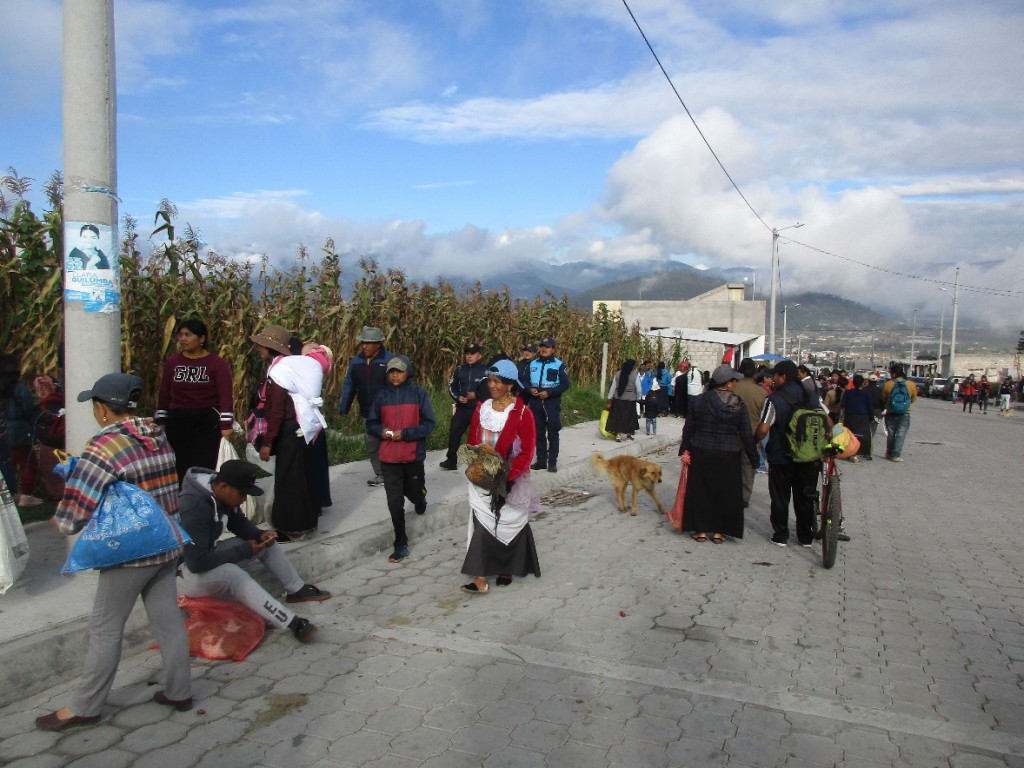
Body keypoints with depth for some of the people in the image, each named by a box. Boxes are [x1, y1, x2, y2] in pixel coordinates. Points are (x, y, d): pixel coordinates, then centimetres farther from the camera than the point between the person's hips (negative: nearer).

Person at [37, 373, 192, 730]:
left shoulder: (105, 445, -17)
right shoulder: (159, 436, 3)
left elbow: (74, 510, -17)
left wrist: (61, 522, 6)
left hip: (129, 553, -6)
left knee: (105, 628, 9)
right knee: (168, 620, 15)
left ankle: (84, 707, 23)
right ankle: (179, 691, 26)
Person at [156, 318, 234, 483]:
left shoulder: (217, 364, -4)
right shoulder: (172, 362, 7)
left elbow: (225, 395, -11)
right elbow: (164, 393, 9)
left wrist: (226, 425, -18)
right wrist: (161, 421, 8)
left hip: (207, 422, -3)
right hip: (177, 422, 3)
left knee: (205, 467, -1)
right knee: (179, 468, 4)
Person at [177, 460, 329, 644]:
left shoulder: (222, 494, -8)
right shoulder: (194, 508, -34)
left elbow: (238, 523, 10)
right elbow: (197, 562, -36)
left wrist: (260, 535, -11)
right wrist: (244, 551, -27)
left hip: (209, 554, 9)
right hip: (187, 571, -9)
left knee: (267, 543, 3)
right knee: (231, 574, -36)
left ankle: (297, 590, 12)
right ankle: (292, 623, -40)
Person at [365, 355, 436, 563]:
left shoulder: (419, 393, -6)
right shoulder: (382, 396, 2)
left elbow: (428, 424, -8)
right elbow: (371, 424, 8)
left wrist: (404, 433, -17)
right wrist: (382, 431, -13)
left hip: (413, 456, -1)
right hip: (389, 458, 1)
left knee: (414, 493, 18)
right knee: (394, 503, 0)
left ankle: (420, 500, 57)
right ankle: (401, 545, 12)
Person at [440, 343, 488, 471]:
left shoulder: (485, 370, -8)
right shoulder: (460, 370, 7)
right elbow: (452, 387, 14)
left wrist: (476, 395, -19)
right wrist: (457, 397, -4)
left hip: (479, 408, -4)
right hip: (462, 408, 4)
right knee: (454, 432, 1)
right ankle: (451, 460, 13)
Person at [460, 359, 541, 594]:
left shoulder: (522, 413, -10)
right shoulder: (482, 409, 5)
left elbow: (527, 452, -11)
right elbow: (472, 443, 12)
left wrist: (507, 476, -18)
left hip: (511, 482, -3)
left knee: (509, 525, 8)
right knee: (482, 524, -3)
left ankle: (507, 570, 27)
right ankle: (480, 579, -1)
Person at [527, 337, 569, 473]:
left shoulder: (559, 365, -3)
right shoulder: (533, 364, 10)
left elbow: (565, 384, -6)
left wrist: (549, 393, -17)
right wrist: (530, 389, -7)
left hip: (552, 402, -4)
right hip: (535, 402, 4)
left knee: (552, 433, 0)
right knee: (539, 432, 9)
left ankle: (552, 462, 5)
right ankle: (541, 460, 16)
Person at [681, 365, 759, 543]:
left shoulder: (697, 402, -6)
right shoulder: (739, 406, -8)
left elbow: (688, 429, -1)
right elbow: (747, 435, -4)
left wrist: (684, 449, 9)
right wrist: (754, 458, 7)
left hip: (701, 455, 1)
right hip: (728, 458, 0)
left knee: (701, 491, 11)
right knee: (725, 493, 12)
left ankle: (701, 530, 16)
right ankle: (719, 532, 18)